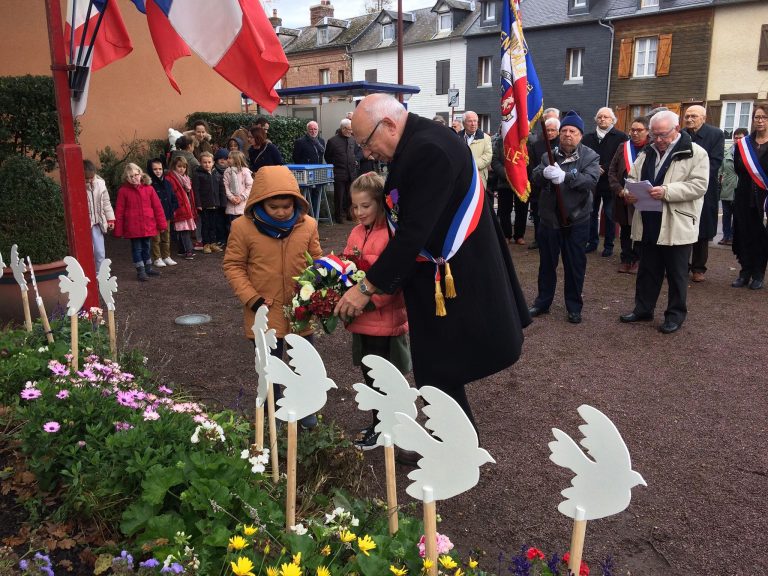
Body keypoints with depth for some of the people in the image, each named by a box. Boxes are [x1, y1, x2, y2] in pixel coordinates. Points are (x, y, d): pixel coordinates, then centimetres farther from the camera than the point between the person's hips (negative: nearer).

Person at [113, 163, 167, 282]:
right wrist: (118, 230, -4)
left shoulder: (148, 188, 0)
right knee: (137, 248, 6)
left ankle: (148, 268, 30)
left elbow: (157, 207, 3)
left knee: (146, 247, 17)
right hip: (133, 227, -2)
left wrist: (161, 223, 3)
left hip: (148, 226, 3)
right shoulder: (123, 191, -6)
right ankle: (141, 271, 15)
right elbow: (119, 211, -4)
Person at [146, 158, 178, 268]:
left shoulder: (167, 183, 8)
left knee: (166, 238, 14)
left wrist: (172, 209, 4)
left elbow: (173, 199, 14)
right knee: (156, 239, 2)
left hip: (167, 216, 6)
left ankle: (166, 256, 24)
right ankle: (157, 258, 10)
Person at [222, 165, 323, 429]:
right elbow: (233, 266, -5)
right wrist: (251, 298, -14)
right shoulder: (243, 227, -12)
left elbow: (316, 259, 6)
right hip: (265, 311, -2)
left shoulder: (307, 224, -6)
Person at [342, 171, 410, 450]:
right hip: (361, 320, 7)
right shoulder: (357, 233, 8)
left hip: (386, 320, -7)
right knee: (370, 375, 18)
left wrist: (369, 298, -24)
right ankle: (380, 422, 35)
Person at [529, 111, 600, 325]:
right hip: (549, 219, 3)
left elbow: (591, 180, -19)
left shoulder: (590, 157, -2)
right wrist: (544, 173, -28)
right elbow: (535, 177, -5)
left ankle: (574, 307, 18)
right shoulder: (549, 156, 7)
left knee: (575, 266, 6)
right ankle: (543, 302, 27)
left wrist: (565, 177, -33)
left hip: (576, 221, -3)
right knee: (547, 264, 13)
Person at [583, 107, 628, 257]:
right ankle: (592, 242, 21)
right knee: (592, 213, 10)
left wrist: (605, 169, -17)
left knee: (609, 215, 2)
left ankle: (609, 245, 10)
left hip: (609, 182, -4)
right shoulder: (588, 138, 12)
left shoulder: (620, 137, -2)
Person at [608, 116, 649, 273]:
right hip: (623, 199, 4)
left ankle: (637, 260, 18)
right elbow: (612, 171, 5)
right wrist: (619, 190, -7)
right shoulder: (623, 147, 7)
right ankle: (625, 259, 23)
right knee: (625, 230, 13)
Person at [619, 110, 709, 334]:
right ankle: (643, 309, 27)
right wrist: (629, 191, -10)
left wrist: (666, 191, -26)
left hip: (677, 225, -5)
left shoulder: (695, 153, -7)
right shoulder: (648, 152, 12)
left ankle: (675, 314, 19)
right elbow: (633, 176, 13)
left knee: (676, 273, 6)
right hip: (649, 225, 6)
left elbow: (698, 185, -15)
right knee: (647, 270, 15)